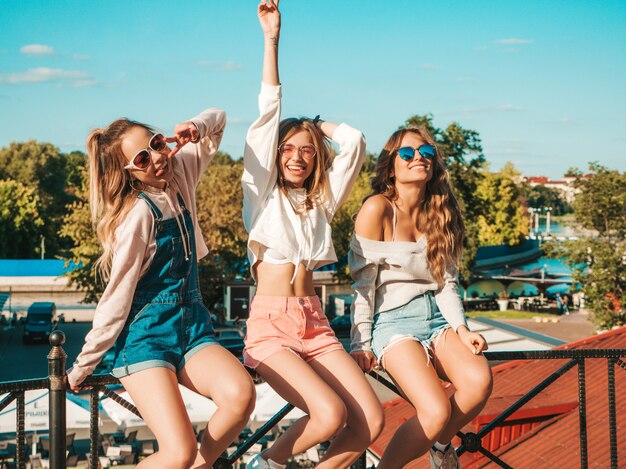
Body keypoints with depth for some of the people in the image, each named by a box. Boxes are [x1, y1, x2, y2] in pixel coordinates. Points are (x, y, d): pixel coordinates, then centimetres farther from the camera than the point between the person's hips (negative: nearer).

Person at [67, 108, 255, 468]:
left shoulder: (179, 173, 4)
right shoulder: (138, 213, -15)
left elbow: (218, 119, 17)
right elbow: (118, 296, -12)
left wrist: (194, 128, -5)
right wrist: (81, 368, -9)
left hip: (192, 329, 6)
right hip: (146, 337, -6)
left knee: (241, 393, -27)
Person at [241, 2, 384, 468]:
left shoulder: (322, 200, 16)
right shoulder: (262, 192, 5)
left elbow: (354, 141, 10)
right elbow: (267, 117, -3)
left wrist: (313, 124, 17)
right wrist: (271, 39, -7)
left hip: (314, 325, 5)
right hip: (270, 326, -5)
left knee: (370, 421, -13)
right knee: (330, 415, -25)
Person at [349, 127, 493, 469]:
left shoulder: (439, 213, 12)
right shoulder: (378, 208, -7)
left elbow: (446, 281, 10)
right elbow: (363, 283, -8)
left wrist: (461, 329, -5)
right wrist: (360, 346, -11)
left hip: (438, 317, 6)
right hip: (393, 321, -5)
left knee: (479, 380, -26)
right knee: (437, 412, -27)